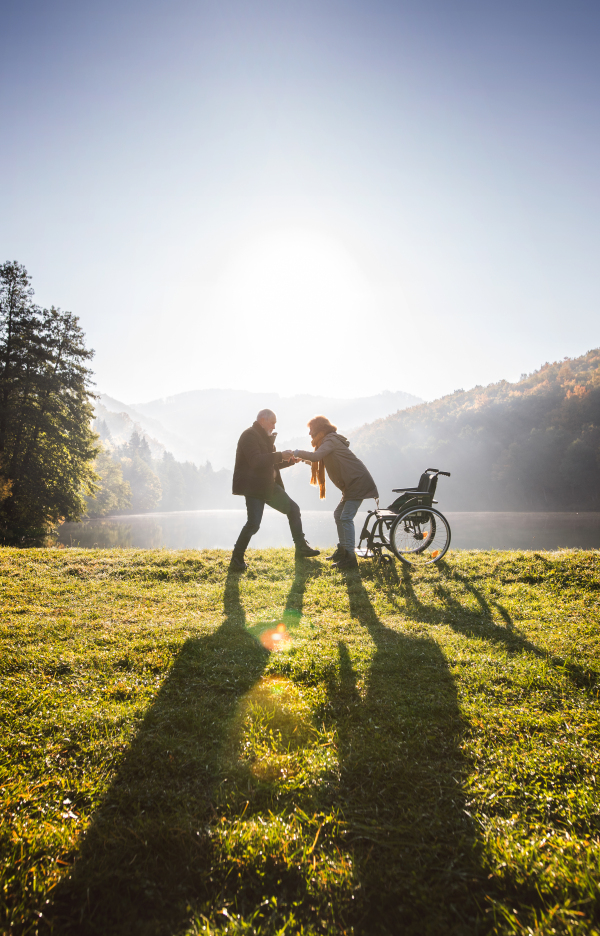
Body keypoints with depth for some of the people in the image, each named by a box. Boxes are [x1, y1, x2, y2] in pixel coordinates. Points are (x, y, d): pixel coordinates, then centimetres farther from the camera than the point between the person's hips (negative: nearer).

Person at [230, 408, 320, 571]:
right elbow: (256, 461, -26)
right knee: (253, 524, -15)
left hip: (270, 486, 10)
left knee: (293, 509, 11)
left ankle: (301, 548, 21)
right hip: (254, 487, -10)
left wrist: (289, 461, 10)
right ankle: (236, 560, -1)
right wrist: (280, 455, -24)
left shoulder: (266, 438, 19)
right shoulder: (249, 435, -12)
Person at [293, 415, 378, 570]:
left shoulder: (331, 440, -11)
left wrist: (298, 453, -14)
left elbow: (316, 456, -26)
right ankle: (342, 550, 24)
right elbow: (318, 459, 22)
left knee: (346, 517, -13)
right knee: (338, 514, 15)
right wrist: (302, 458, 10)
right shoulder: (330, 440, 20)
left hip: (358, 482, -11)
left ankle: (350, 557, -12)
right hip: (351, 484, 11)